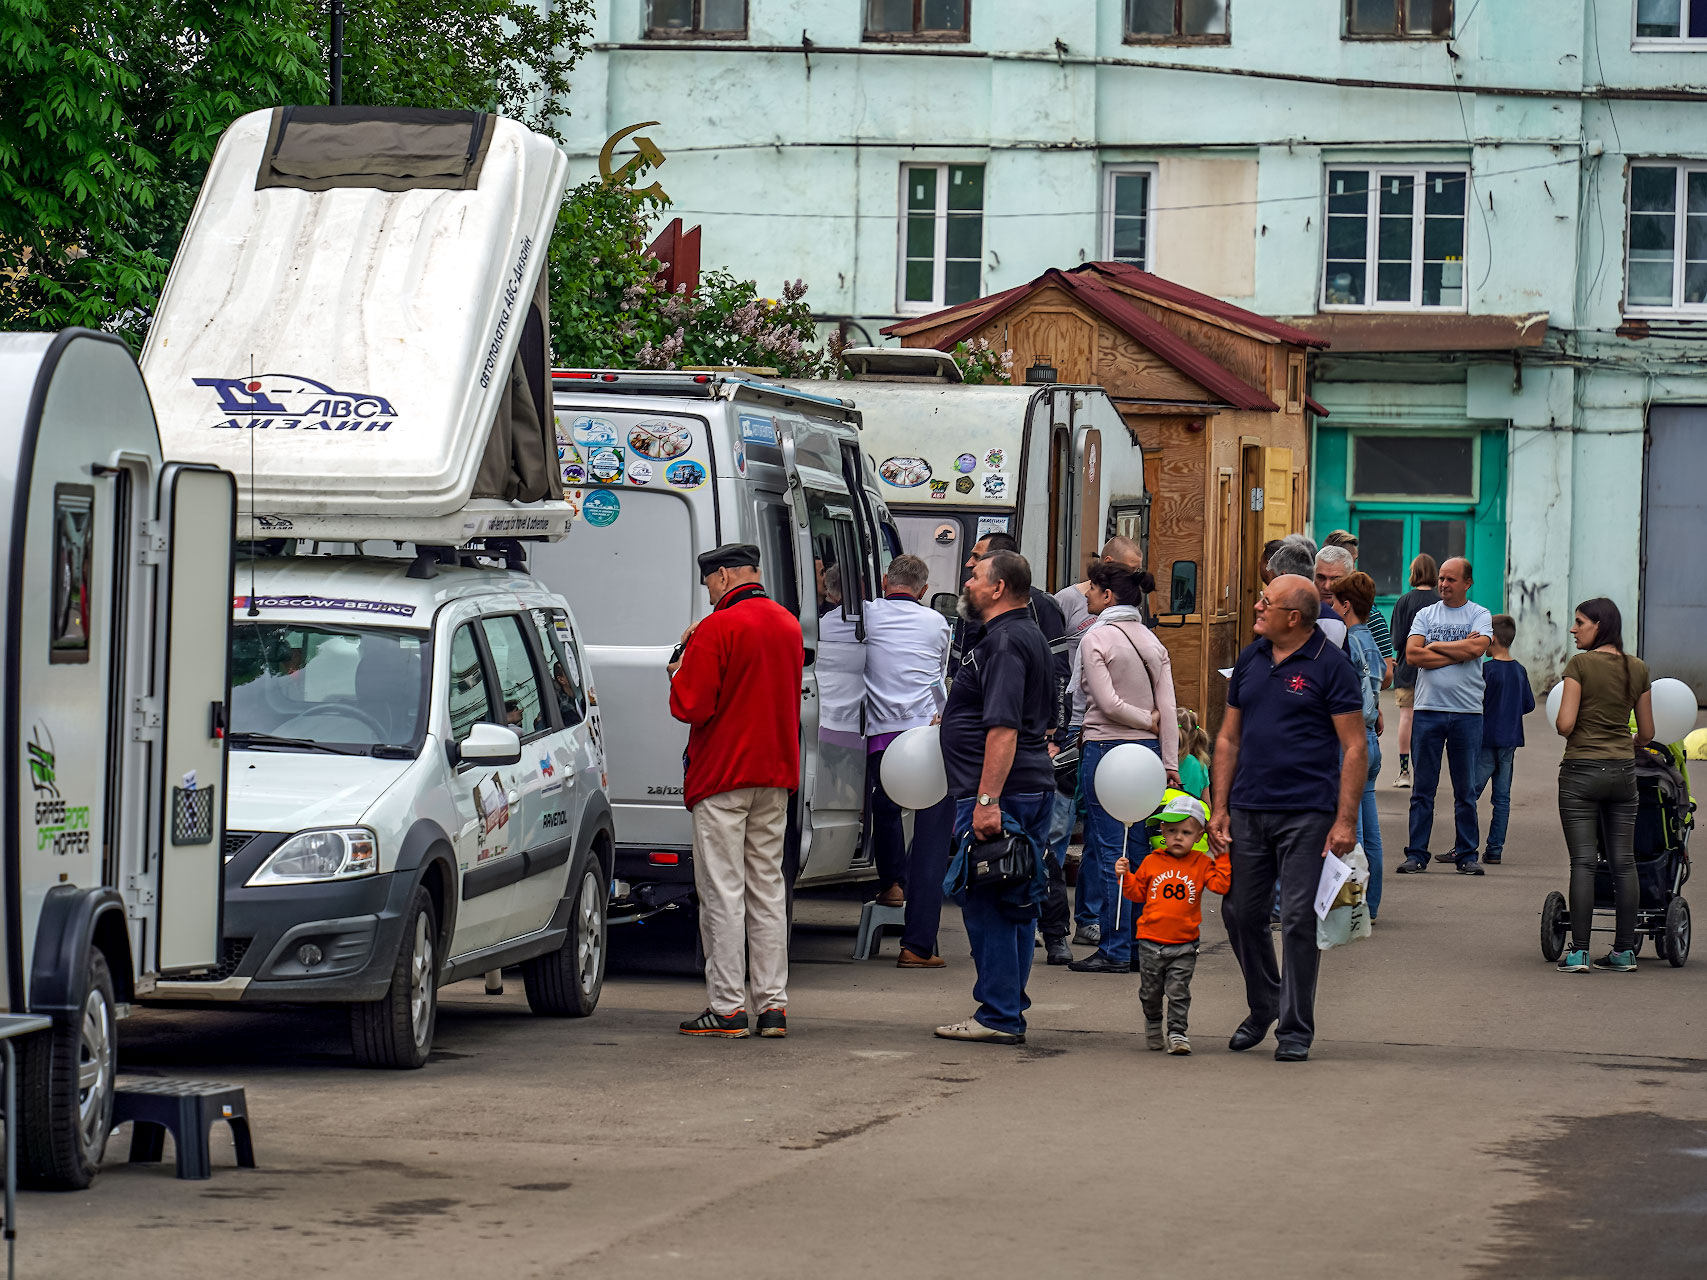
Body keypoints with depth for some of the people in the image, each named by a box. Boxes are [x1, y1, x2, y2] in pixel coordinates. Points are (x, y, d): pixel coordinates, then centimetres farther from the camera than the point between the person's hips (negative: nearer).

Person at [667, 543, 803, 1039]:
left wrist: (680, 673, 4)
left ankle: (728, 1007, -5)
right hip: (776, 774, 7)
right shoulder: (788, 626, 10)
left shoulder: (719, 628, -14)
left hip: (722, 775, -7)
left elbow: (690, 706, -18)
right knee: (767, 888, 10)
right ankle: (773, 1003, 8)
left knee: (723, 891, -4)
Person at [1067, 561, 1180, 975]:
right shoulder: (1152, 641, 10)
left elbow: (1108, 703, -14)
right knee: (1139, 848, 10)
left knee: (1107, 849, -3)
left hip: (1105, 747, -6)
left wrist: (1147, 721, 1)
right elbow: (1168, 709, 6)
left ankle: (1115, 949, -4)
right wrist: (1171, 764, 6)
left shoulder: (1095, 638, -8)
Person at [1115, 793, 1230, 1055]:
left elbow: (1221, 884, -10)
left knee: (1178, 990, -7)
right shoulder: (1152, 862, 3)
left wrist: (1223, 858, -14)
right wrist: (1125, 876, -4)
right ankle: (1152, 1024, 36)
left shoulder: (1201, 864, 0)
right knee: (1150, 991, 13)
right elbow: (1137, 892, 11)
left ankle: (1177, 1032, 1)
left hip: (1184, 944, -2)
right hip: (1151, 941, 2)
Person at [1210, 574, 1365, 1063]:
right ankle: (1262, 1008, 29)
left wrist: (1345, 821, -13)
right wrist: (1219, 808, 9)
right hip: (1248, 811, 6)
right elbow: (1229, 738, 16)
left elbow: (1355, 748, -7)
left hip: (1306, 815, -6)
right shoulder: (1250, 659, 11)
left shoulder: (1330, 665, -6)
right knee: (1241, 913, 9)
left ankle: (1296, 1028, 6)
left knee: (1299, 920, -4)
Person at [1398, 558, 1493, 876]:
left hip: (1467, 712, -1)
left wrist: (1435, 646, -5)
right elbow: (1412, 655, -5)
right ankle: (1416, 854, 5)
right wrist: (1458, 651, -8)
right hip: (1427, 709, 1)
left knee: (1465, 790, 4)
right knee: (1422, 789, 2)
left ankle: (1467, 854, 10)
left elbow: (1477, 648, -14)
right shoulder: (1425, 614, 10)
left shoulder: (1480, 616, 6)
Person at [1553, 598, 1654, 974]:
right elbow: (1647, 733, 10)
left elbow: (1564, 724, -15)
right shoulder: (1638, 669, 5)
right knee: (1623, 862, 8)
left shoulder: (1581, 664, -10)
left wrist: (1564, 729, 8)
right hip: (1623, 772, 4)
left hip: (1582, 770, -4)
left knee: (1583, 862, -3)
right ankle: (1625, 951, 11)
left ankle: (1578, 952, -5)